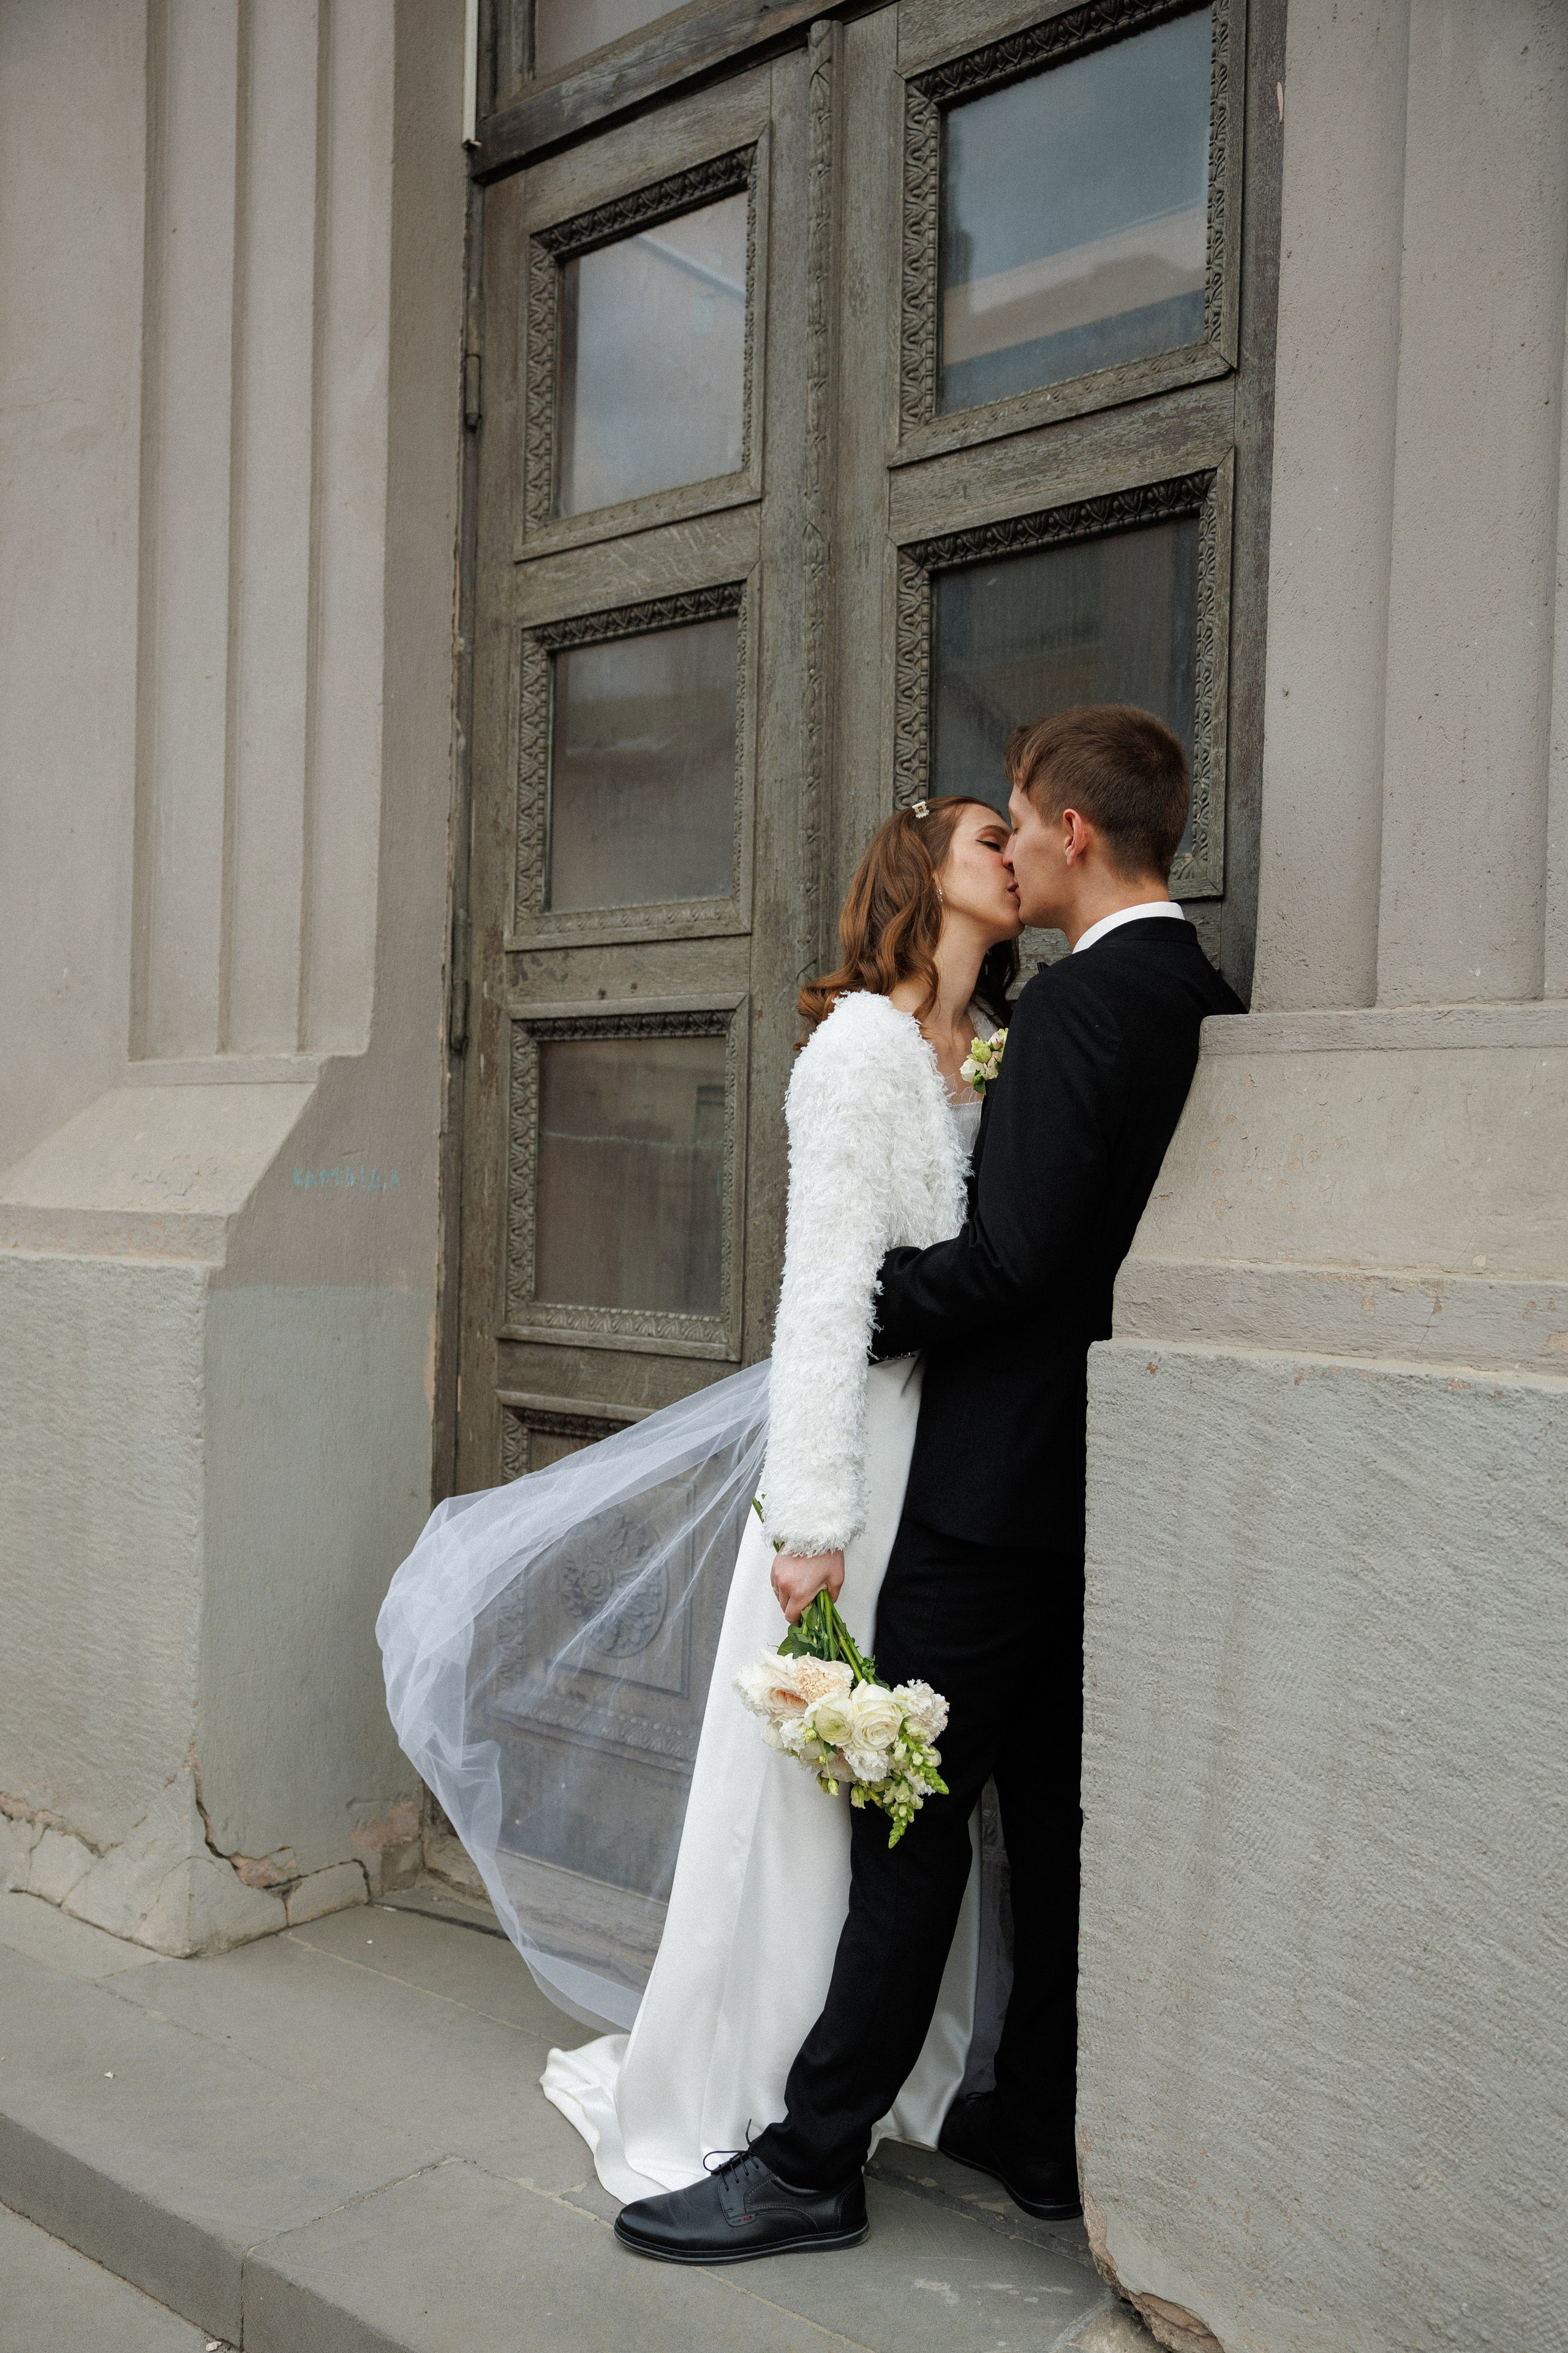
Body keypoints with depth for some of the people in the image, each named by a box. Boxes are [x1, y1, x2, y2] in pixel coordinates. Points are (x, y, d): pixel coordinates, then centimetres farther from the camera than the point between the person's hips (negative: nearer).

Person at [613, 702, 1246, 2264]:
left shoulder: (1079, 1003, -18)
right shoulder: (1212, 1006, 10)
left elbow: (1010, 1257, -23)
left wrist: (851, 1311, -8)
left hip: (1002, 1484, -9)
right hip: (1107, 1487, 9)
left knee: (910, 1819, 0)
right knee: (1056, 1812, 17)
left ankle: (813, 2162, 12)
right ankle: (1039, 2133, 30)